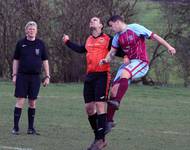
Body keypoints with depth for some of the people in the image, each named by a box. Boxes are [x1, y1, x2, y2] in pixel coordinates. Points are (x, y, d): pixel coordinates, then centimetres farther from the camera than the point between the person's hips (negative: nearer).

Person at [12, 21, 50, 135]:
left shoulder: (40, 44, 6)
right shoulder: (21, 43, 3)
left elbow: (45, 61, 10)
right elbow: (16, 60, 8)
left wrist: (47, 76, 5)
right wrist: (14, 75, 2)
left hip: (35, 77, 1)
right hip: (22, 75, -1)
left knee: (32, 102, 4)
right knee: (21, 101, -7)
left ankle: (31, 128, 11)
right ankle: (16, 127, -3)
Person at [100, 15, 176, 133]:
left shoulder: (135, 28, -6)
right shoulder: (117, 37, 13)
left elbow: (154, 36, -4)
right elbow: (112, 52, 14)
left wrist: (168, 47, -8)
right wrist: (106, 60, -8)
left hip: (140, 62, -7)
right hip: (128, 63, 7)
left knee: (124, 74, -36)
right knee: (114, 88, -4)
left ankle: (117, 102, -49)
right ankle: (109, 120, 3)